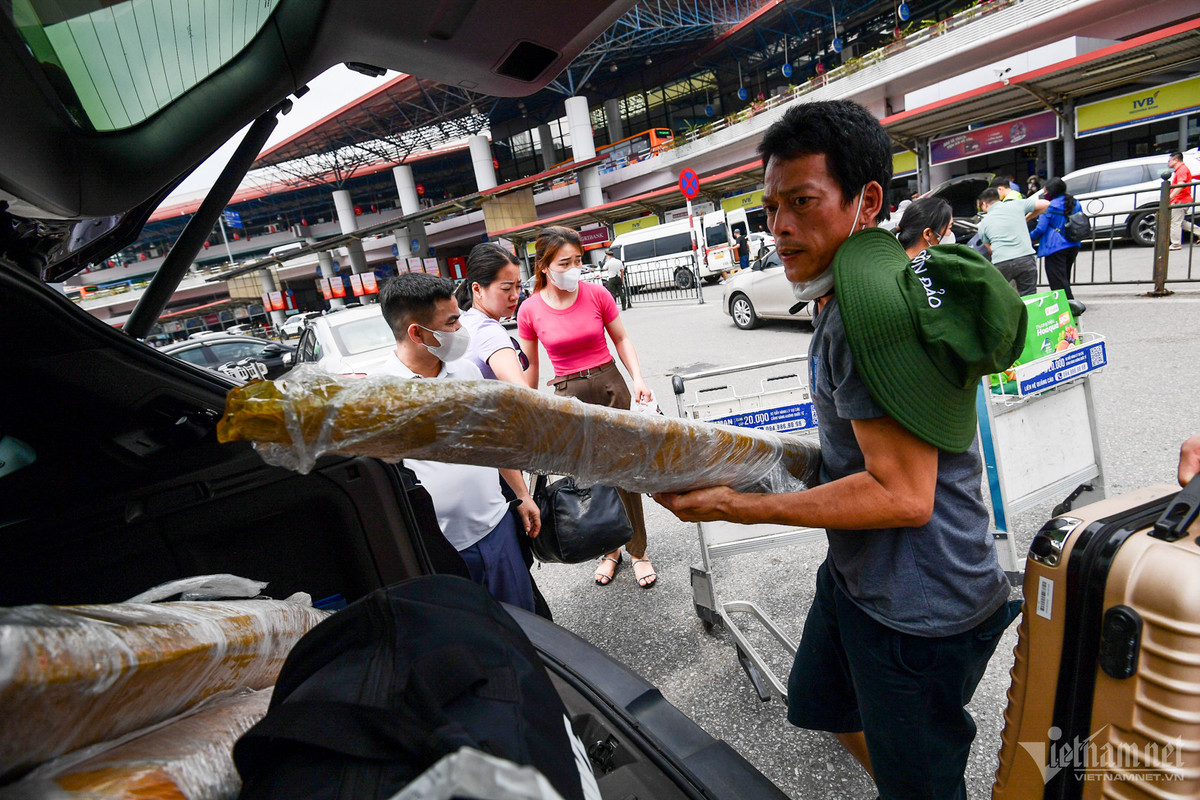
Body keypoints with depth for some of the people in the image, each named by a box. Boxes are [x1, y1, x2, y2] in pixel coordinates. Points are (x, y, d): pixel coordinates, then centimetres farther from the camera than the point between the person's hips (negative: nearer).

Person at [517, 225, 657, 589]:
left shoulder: (596, 294, -6)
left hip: (610, 386, 0)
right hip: (568, 395, 0)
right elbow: (529, 367, 3)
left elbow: (621, 338, 5)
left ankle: (639, 553, 20)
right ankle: (610, 550, 29)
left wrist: (638, 379, -8)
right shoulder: (530, 310, -6)